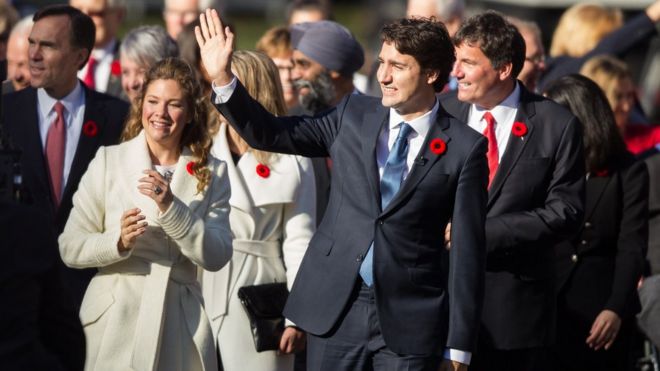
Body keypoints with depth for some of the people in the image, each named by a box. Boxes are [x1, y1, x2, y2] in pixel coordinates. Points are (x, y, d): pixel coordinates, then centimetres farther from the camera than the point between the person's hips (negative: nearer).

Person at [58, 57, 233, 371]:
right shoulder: (108, 161, 1)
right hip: (115, 322, -1)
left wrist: (171, 208, -16)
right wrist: (118, 242, -20)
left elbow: (217, 257, -5)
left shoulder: (212, 173, 6)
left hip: (180, 321, 1)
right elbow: (69, 248, -2)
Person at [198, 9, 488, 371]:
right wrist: (222, 79, -7)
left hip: (409, 321, -3)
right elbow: (268, 134, 9)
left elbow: (467, 250, -4)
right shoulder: (354, 114, 6)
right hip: (337, 310, 3)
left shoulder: (465, 148, -4)